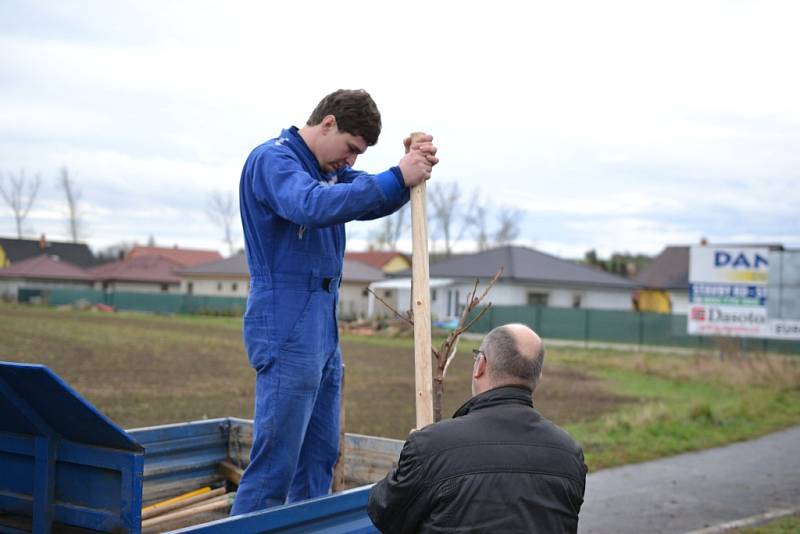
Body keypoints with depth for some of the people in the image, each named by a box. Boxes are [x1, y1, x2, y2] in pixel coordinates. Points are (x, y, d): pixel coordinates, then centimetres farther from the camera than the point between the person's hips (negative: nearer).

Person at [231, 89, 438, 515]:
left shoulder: (329, 168, 16)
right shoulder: (272, 159, -12)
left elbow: (372, 201, 7)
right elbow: (311, 205, -31)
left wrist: (412, 170, -12)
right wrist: (396, 178, -32)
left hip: (323, 331, 9)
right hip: (286, 331, -9)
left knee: (320, 456, 14)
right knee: (274, 463, -7)